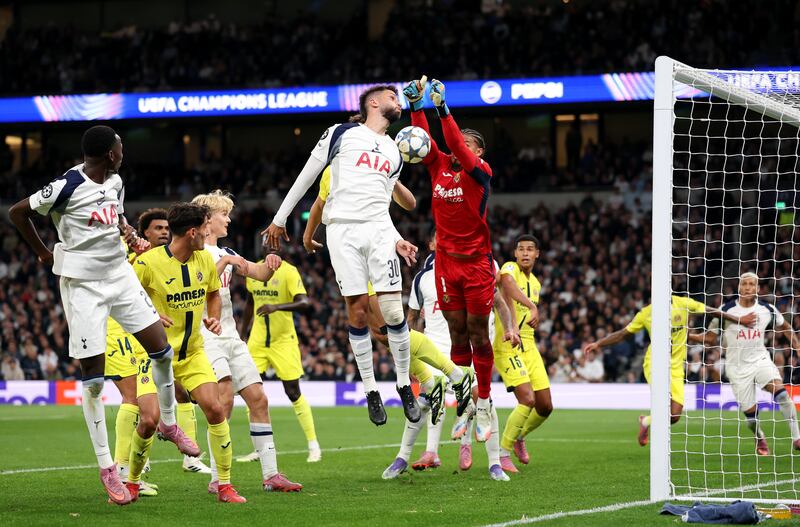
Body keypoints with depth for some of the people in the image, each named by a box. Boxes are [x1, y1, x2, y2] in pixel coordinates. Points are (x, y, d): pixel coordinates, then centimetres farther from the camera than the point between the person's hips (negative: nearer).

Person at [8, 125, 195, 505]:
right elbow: (17, 212, -6)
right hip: (83, 285, -7)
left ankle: (168, 422, 26)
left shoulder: (115, 182, 5)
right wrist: (43, 253, 0)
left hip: (120, 275, 7)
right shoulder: (67, 187, -18)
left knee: (161, 348, 2)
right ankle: (107, 469, 2)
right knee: (93, 379, -4)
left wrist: (130, 233, 4)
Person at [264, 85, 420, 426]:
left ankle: (404, 385, 4)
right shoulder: (342, 133, 8)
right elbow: (307, 176, 10)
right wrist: (280, 219, 9)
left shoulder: (394, 154, 22)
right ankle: (370, 391, 5)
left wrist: (396, 241, 6)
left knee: (393, 311, -8)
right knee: (357, 312, -4)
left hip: (378, 230, 3)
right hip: (342, 229, -3)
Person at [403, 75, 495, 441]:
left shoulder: (481, 172, -6)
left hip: (476, 263, -4)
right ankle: (462, 405, 10)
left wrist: (442, 108, -27)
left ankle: (484, 407, 4)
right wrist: (416, 105, -15)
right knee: (457, 334, 6)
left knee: (478, 334, -1)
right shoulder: (439, 166, 7)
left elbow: (455, 143, -19)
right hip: (446, 262, 4)